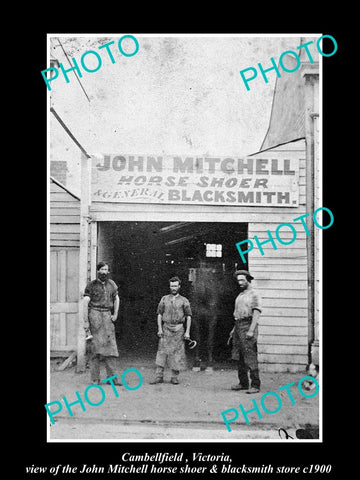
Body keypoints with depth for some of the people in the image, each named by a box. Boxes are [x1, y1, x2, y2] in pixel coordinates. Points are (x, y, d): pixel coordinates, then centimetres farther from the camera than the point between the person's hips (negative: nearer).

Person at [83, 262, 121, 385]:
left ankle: (112, 377, 2)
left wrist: (115, 314, 12)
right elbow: (85, 303, -3)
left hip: (107, 315, 4)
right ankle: (95, 378, 0)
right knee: (96, 345, -6)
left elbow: (116, 299, 25)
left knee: (110, 345, -2)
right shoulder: (91, 285, 1)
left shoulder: (111, 284, 14)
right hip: (95, 315, -4)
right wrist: (85, 322, -9)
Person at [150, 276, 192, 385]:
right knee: (162, 351, -3)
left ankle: (175, 377, 10)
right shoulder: (164, 299, 9)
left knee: (177, 353, 1)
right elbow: (159, 314, 8)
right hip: (166, 328, 1)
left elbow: (188, 317, 3)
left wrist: (187, 332, -4)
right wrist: (159, 329, -2)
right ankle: (159, 376, 1)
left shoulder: (184, 301, 5)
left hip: (179, 329, -1)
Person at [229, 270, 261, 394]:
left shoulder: (254, 294, -6)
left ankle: (255, 385, -5)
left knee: (250, 357, -9)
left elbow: (256, 313, -14)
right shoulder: (240, 295, 20)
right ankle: (243, 383, 17)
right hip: (238, 325, 9)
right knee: (239, 357, 10)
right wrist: (234, 329, 20)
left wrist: (251, 330, -22)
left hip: (248, 325, -9)